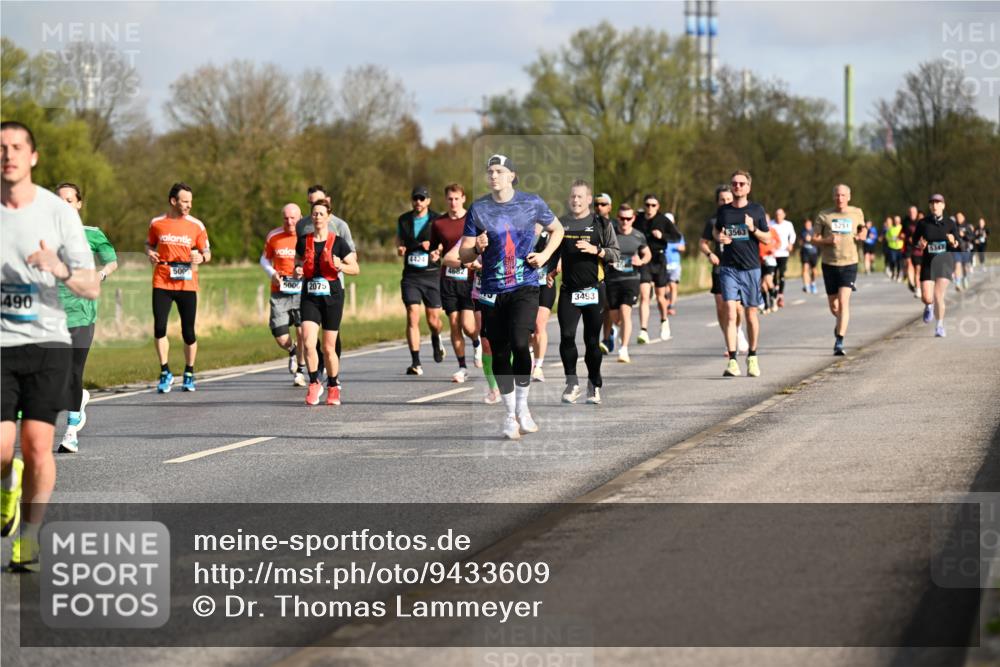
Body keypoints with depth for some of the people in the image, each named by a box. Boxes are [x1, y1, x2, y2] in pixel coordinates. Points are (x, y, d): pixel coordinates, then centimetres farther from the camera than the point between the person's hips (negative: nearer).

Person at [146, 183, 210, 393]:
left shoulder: (196, 225, 2)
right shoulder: (157, 223, 4)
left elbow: (207, 252, 7)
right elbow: (149, 244, 19)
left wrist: (201, 257, -16)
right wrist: (150, 253, -4)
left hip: (187, 284, 0)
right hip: (162, 283, 0)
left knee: (188, 332, 2)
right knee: (159, 327, -9)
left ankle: (189, 374, 20)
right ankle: (165, 373, 3)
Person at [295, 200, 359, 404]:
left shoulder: (338, 243, -3)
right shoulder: (303, 242, 5)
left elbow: (356, 269, 1)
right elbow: (298, 267, 19)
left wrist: (340, 266, -17)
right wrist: (297, 272, -4)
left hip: (332, 297, -2)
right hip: (309, 297, 2)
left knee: (329, 347, 4)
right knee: (308, 343, -16)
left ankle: (333, 387, 22)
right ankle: (314, 384, -4)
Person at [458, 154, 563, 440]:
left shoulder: (532, 203, 1)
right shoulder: (478, 209, 2)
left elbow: (557, 229, 18)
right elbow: (463, 255, 4)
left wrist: (545, 255, 2)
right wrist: (477, 248, -18)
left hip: (525, 287, -2)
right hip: (492, 290, 2)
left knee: (519, 343, -21)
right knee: (500, 354, 5)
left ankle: (522, 407, -3)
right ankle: (510, 414, 20)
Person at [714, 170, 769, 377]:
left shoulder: (756, 210, 3)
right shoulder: (723, 210, 7)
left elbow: (767, 238, 5)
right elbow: (716, 231, 23)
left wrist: (753, 229, -14)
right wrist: (719, 237, 0)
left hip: (751, 268, 0)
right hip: (728, 267, 0)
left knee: (751, 314, 8)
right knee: (730, 313, -12)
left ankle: (752, 357, 26)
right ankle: (732, 361, -16)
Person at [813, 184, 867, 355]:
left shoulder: (857, 213, 7)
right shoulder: (824, 216, 3)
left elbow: (862, 227, 25)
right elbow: (814, 239, 2)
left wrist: (863, 234, 2)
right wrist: (827, 241, -17)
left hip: (849, 264, -1)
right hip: (829, 264, 1)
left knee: (843, 301, -17)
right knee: (833, 306, 9)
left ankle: (839, 342, -19)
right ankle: (841, 325, 44)